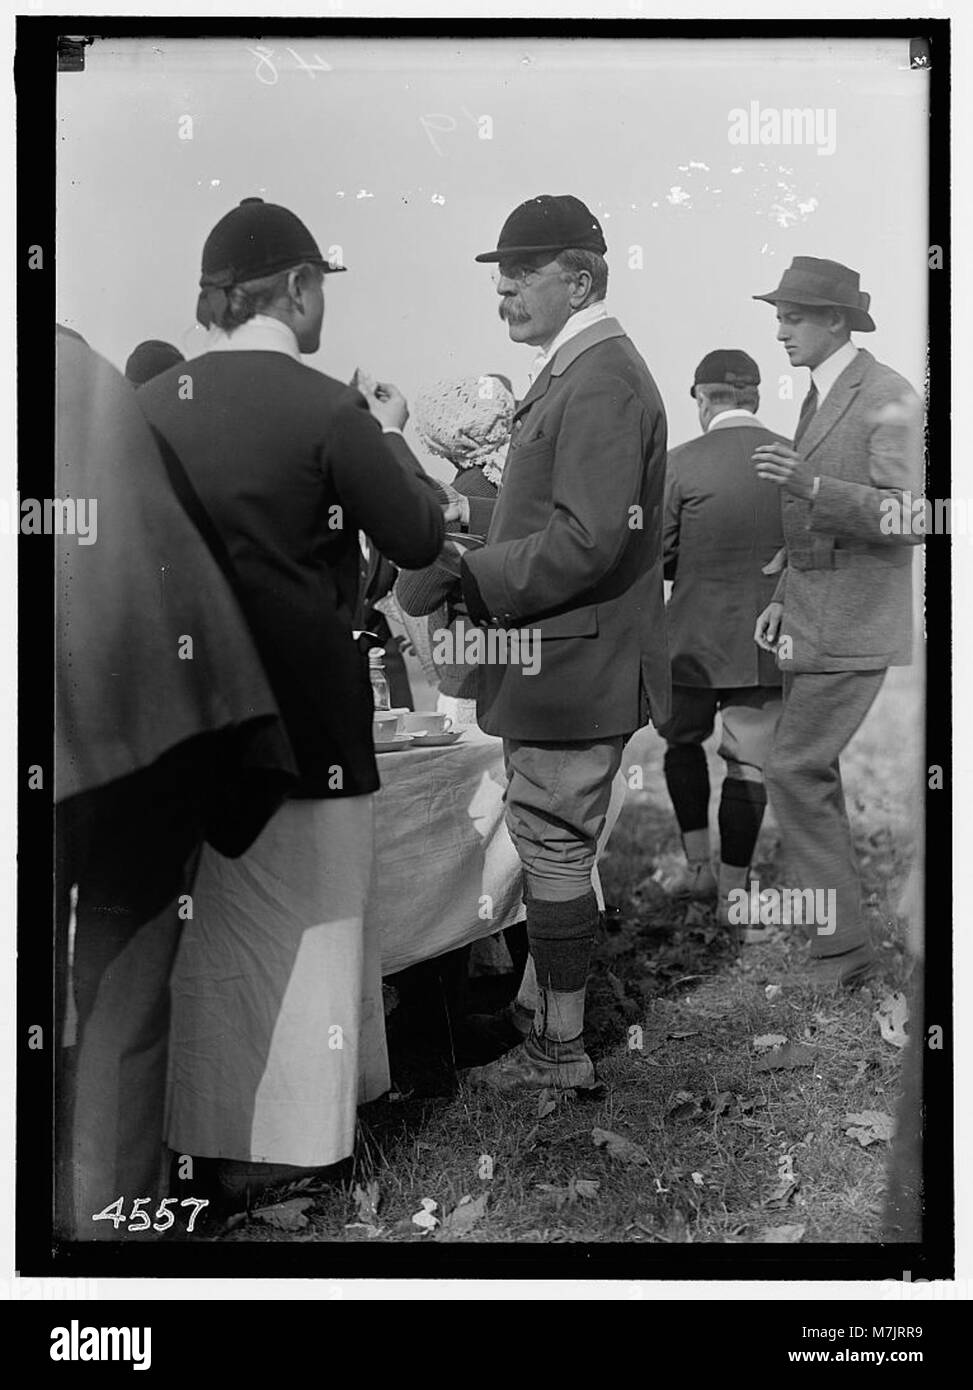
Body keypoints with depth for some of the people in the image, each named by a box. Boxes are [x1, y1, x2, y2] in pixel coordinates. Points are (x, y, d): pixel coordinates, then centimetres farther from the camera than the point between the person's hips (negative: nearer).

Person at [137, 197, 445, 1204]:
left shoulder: (151, 403, -1)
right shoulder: (327, 410, -15)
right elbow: (417, 539, -9)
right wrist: (390, 436, 7)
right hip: (303, 699, -5)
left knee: (208, 915, 19)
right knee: (306, 911, 10)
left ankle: (205, 1126, 33)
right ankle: (284, 1135, 19)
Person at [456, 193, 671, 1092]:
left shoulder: (600, 383, -19)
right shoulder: (581, 371, 14)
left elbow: (588, 538, -27)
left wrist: (471, 580, -21)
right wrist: (480, 516, 12)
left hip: (572, 668, -10)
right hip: (562, 662, 10)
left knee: (555, 852, 0)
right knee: (555, 848, 19)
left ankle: (561, 1048, 13)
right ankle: (551, 1002, 34)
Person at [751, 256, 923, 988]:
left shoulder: (889, 398, -13)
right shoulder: (822, 397, 15)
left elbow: (907, 519, -21)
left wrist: (808, 484, -31)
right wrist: (783, 599, 14)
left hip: (855, 626, -9)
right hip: (811, 622, 9)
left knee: (795, 771, -12)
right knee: (811, 775, 11)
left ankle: (843, 944, -4)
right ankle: (837, 925, 21)